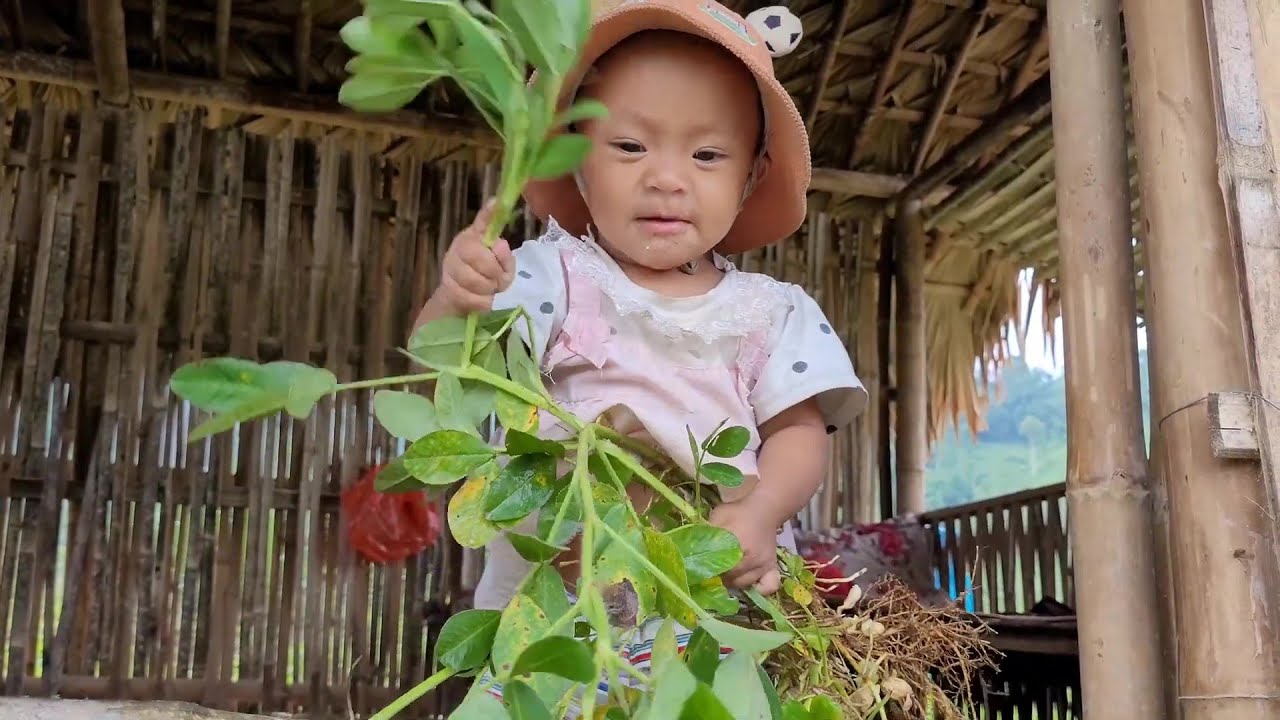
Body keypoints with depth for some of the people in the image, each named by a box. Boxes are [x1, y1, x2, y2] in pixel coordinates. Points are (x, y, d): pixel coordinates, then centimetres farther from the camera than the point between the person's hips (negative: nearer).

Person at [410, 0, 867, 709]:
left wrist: (760, 514, -18)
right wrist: (455, 300, -31)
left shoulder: (770, 311, 8)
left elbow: (799, 428, 3)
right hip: (554, 589, -1)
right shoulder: (550, 276, 0)